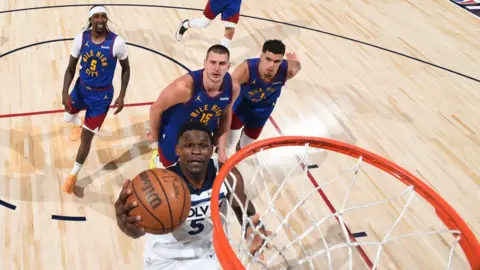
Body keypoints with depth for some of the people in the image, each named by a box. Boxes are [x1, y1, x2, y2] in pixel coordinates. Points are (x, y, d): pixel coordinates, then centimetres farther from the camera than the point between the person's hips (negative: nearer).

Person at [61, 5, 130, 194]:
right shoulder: (81, 38, -13)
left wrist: (122, 96, -9)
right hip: (81, 88, 4)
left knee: (87, 136, 0)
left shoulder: (117, 43, -21)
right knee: (68, 117, 26)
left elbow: (126, 69, -5)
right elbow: (71, 68, -4)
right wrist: (65, 92, -16)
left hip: (102, 95, -3)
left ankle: (73, 175, 21)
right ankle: (79, 123, 67)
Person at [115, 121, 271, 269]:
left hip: (210, 256, 3)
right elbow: (139, 229, -48)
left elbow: (244, 209, -3)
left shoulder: (227, 176, -22)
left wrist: (253, 228, -25)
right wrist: (125, 221, -72)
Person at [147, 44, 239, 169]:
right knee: (165, 164, 24)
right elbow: (156, 109, -22)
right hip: (174, 136, -3)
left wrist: (221, 149, 1)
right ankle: (156, 158, 59)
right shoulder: (185, 86, -39)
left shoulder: (233, 88, -24)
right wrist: (154, 135, -5)